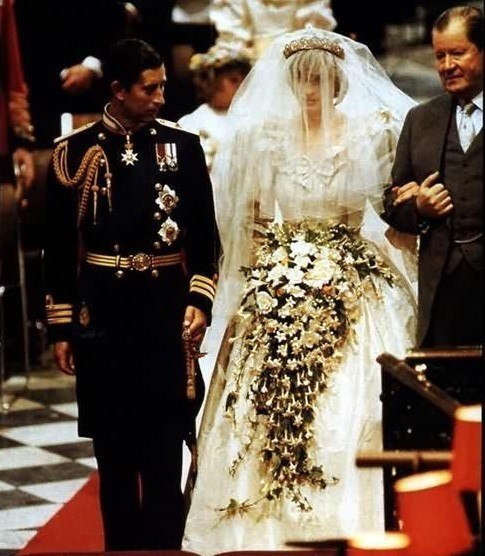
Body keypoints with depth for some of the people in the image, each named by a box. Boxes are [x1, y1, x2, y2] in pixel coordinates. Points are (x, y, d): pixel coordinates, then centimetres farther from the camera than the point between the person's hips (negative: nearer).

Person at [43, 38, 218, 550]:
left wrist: (200, 300, -7)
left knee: (163, 450, 1)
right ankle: (122, 545, 18)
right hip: (101, 312, 0)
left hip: (167, 310, 0)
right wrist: (61, 327, 1)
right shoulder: (75, 151, 0)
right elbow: (59, 247, 2)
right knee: (114, 451, 8)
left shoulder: (182, 146, 2)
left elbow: (203, 236, 5)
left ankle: (165, 544, 9)